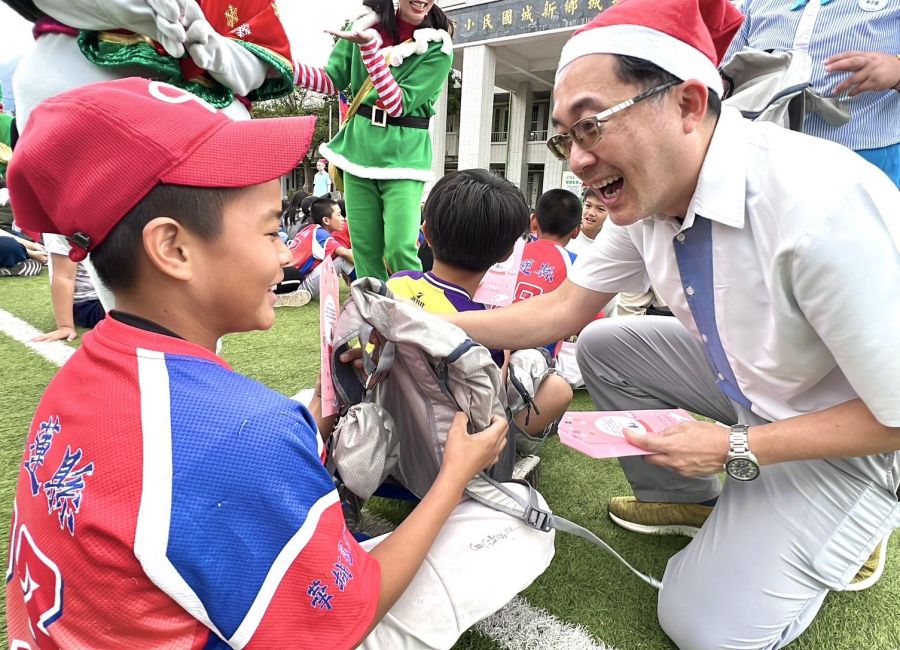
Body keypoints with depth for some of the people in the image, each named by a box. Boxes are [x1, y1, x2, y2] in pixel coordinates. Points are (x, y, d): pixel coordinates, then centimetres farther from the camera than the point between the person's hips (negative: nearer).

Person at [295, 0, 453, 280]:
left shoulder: (437, 48, -6)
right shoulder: (367, 24, 5)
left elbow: (400, 104, -14)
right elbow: (332, 81, 10)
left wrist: (369, 45, -24)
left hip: (404, 156, -3)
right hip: (359, 149, 4)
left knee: (400, 249, -15)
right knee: (364, 248, 4)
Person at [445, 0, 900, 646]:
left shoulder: (824, 207, -36)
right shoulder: (646, 190, -14)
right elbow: (563, 308, -6)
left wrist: (736, 448, -22)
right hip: (751, 384, 7)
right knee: (603, 346, 0)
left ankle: (839, 537, 18)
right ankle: (692, 502, 17)